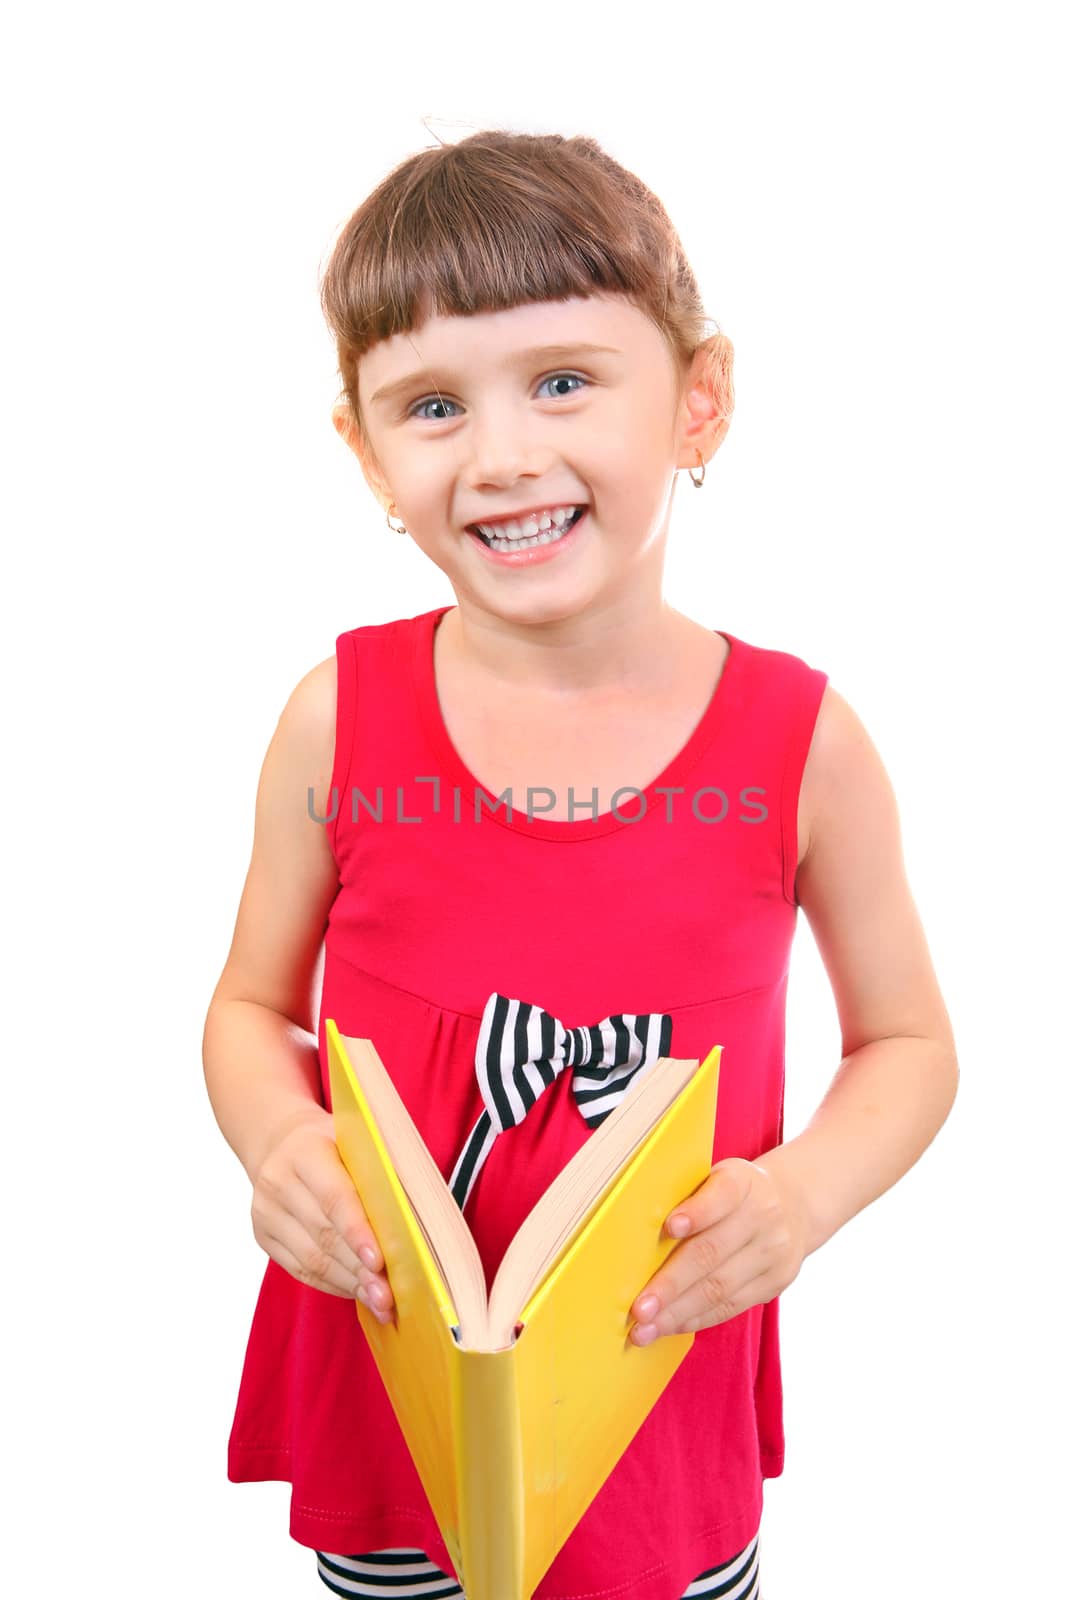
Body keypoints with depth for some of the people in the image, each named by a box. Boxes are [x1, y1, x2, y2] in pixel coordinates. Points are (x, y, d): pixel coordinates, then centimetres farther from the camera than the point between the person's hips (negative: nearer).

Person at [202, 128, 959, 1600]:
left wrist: (798, 1193, -18)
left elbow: (908, 1041, -1)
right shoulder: (340, 719, -12)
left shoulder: (801, 738, -14)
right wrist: (279, 1142, -18)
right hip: (379, 1381, 1)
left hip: (666, 1387, 0)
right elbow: (253, 1005, 1)